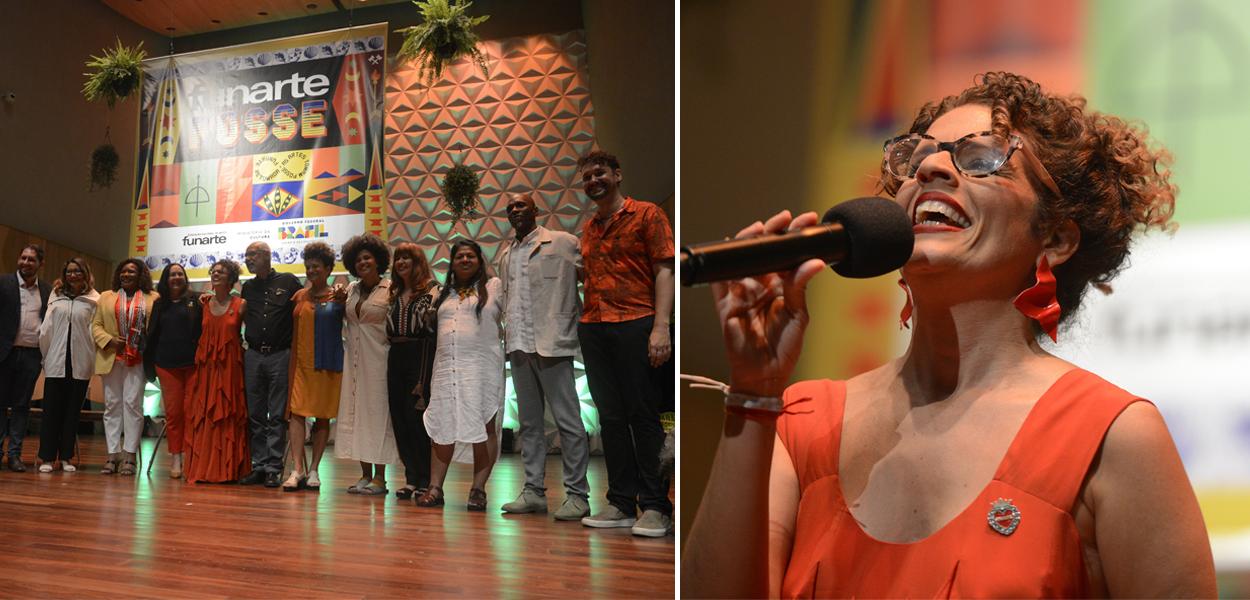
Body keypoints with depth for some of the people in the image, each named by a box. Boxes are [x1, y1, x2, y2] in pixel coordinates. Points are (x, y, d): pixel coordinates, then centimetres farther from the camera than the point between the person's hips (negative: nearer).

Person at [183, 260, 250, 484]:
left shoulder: (240, 305, -2)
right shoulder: (203, 304, 8)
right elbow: (199, 334, 14)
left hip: (230, 367, -3)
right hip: (205, 366, 3)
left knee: (229, 418, -1)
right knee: (203, 418, 3)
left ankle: (228, 469, 6)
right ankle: (203, 467, 10)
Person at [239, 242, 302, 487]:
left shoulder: (289, 282, 1)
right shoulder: (248, 288, 15)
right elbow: (242, 317, 25)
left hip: (280, 355, -4)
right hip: (253, 356, 5)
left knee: (277, 415, -2)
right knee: (255, 414, 6)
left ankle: (274, 467, 2)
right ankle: (259, 465, 13)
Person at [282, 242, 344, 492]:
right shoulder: (300, 296, 11)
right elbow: (295, 332, 15)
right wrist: (291, 363, 9)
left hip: (328, 365, -2)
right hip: (301, 362, 3)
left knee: (323, 416, 4)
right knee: (297, 412, -7)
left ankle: (313, 470, 12)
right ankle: (298, 469, -6)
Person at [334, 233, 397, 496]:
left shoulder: (390, 290, -5)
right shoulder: (351, 290, 13)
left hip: (379, 360, -6)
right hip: (354, 360, 6)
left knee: (378, 412, -3)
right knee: (356, 413, 6)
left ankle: (380, 477, 3)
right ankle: (365, 475, 14)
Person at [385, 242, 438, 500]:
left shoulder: (431, 290, -4)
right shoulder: (396, 294, 17)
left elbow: (434, 329, -10)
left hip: (420, 356, -7)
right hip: (396, 358, 7)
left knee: (416, 416, -7)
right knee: (399, 418, 6)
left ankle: (425, 480, 3)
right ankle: (412, 478, 13)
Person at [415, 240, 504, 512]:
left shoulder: (493, 286, 7)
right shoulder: (444, 294, 21)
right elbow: (433, 330, 23)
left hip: (481, 366, -4)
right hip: (446, 367, 4)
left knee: (484, 427, -5)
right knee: (442, 428, 3)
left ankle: (478, 489, 2)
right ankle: (435, 488, 8)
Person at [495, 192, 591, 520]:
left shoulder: (563, 243, -1)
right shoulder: (505, 254, 17)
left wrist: (582, 314, -5)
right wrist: (507, 335, 14)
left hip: (551, 344, -6)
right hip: (518, 345, 6)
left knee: (567, 420, -4)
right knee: (529, 422, 10)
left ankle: (577, 494, 1)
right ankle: (534, 491, 17)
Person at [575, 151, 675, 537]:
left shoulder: (647, 215, 2)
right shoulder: (588, 229, 20)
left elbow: (663, 270, -6)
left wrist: (661, 327, -15)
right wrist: (583, 324, 13)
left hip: (635, 324, -6)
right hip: (592, 328, 6)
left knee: (643, 415, -5)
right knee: (611, 418, 7)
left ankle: (655, 508, 1)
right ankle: (622, 504, 14)